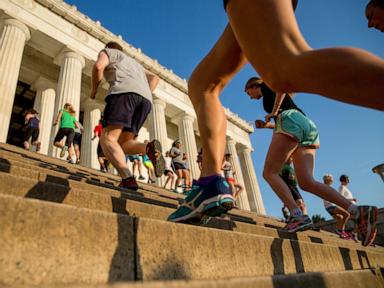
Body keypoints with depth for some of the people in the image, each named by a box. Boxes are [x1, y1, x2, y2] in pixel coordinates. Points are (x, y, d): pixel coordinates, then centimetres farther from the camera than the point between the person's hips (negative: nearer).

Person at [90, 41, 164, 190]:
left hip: (124, 92, -6)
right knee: (122, 144, 6)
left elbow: (98, 66, 2)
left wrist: (94, 89, 17)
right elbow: (154, 78, 33)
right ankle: (149, 148, -26)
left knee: (107, 139, -13)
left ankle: (127, 178, -37)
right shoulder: (133, 62, 44)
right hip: (145, 99, 6)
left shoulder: (107, 52, 25)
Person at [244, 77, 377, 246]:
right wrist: (267, 125, 35)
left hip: (290, 121, -8)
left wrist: (273, 112, -4)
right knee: (306, 182, -8)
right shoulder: (275, 95, 39)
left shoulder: (266, 85, 17)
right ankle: (359, 212, -20)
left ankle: (297, 216, -30)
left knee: (269, 172, -11)